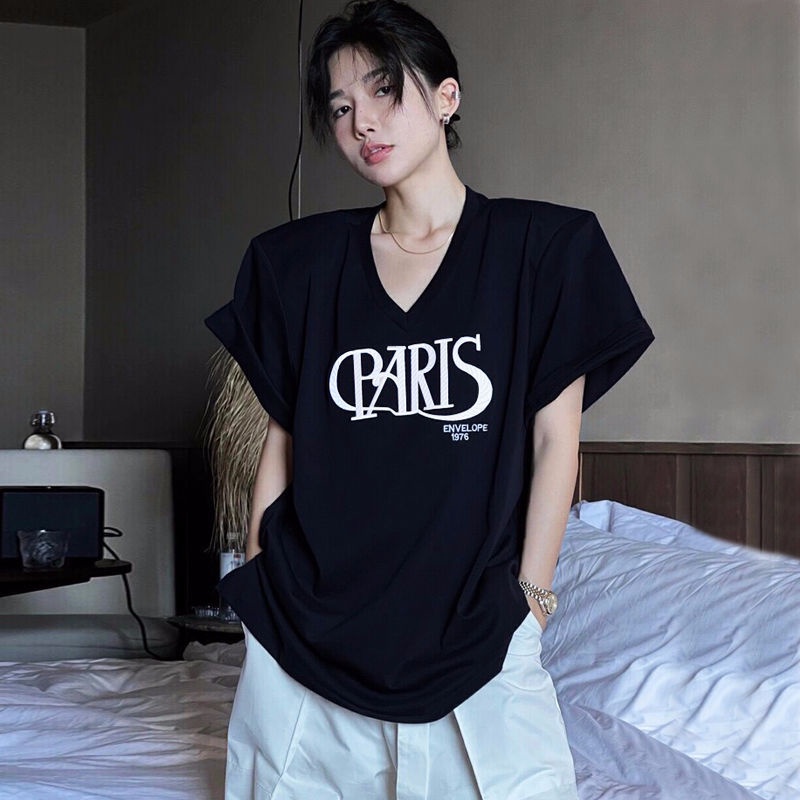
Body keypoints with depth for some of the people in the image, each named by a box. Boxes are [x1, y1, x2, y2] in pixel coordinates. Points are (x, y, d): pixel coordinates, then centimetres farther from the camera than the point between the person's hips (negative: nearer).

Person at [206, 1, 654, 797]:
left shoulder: (542, 248, -1)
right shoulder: (295, 262, 6)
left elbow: (554, 441, -1)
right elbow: (283, 437, 10)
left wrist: (530, 594, -3)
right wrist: (257, 582, 7)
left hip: (472, 628, -2)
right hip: (307, 626, 2)